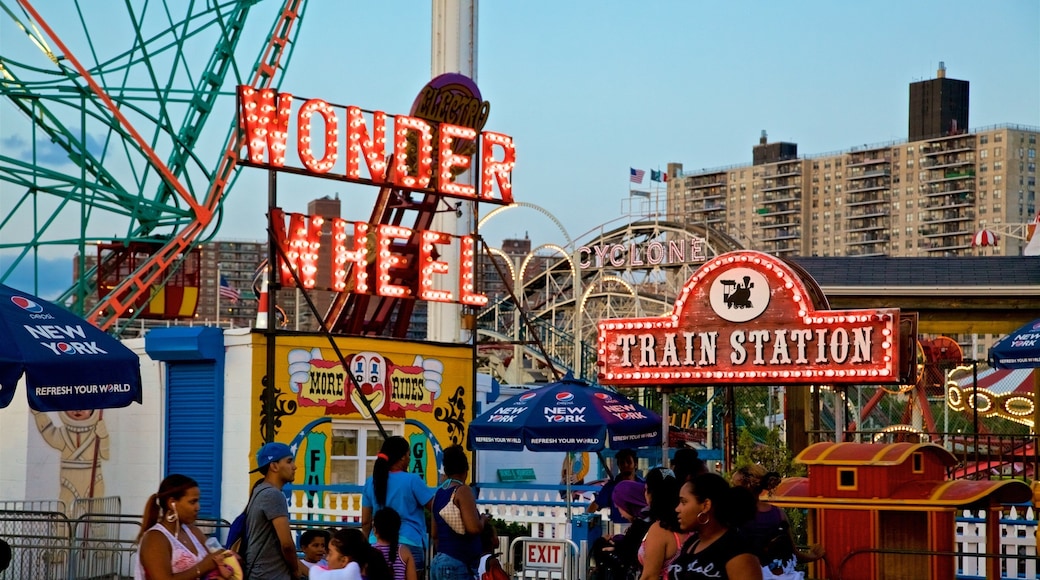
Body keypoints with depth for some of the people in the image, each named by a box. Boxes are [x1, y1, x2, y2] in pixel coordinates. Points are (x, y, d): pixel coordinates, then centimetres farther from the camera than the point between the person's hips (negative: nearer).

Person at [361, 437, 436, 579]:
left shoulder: (371, 482, 7)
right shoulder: (412, 481, -6)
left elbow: (365, 522, 11)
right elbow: (435, 506, -1)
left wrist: (367, 546, 20)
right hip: (409, 545, -4)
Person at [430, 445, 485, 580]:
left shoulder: (438, 494, 13)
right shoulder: (463, 491, -9)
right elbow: (473, 527, -19)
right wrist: (484, 518, 1)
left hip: (438, 562, 8)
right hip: (457, 565, -8)